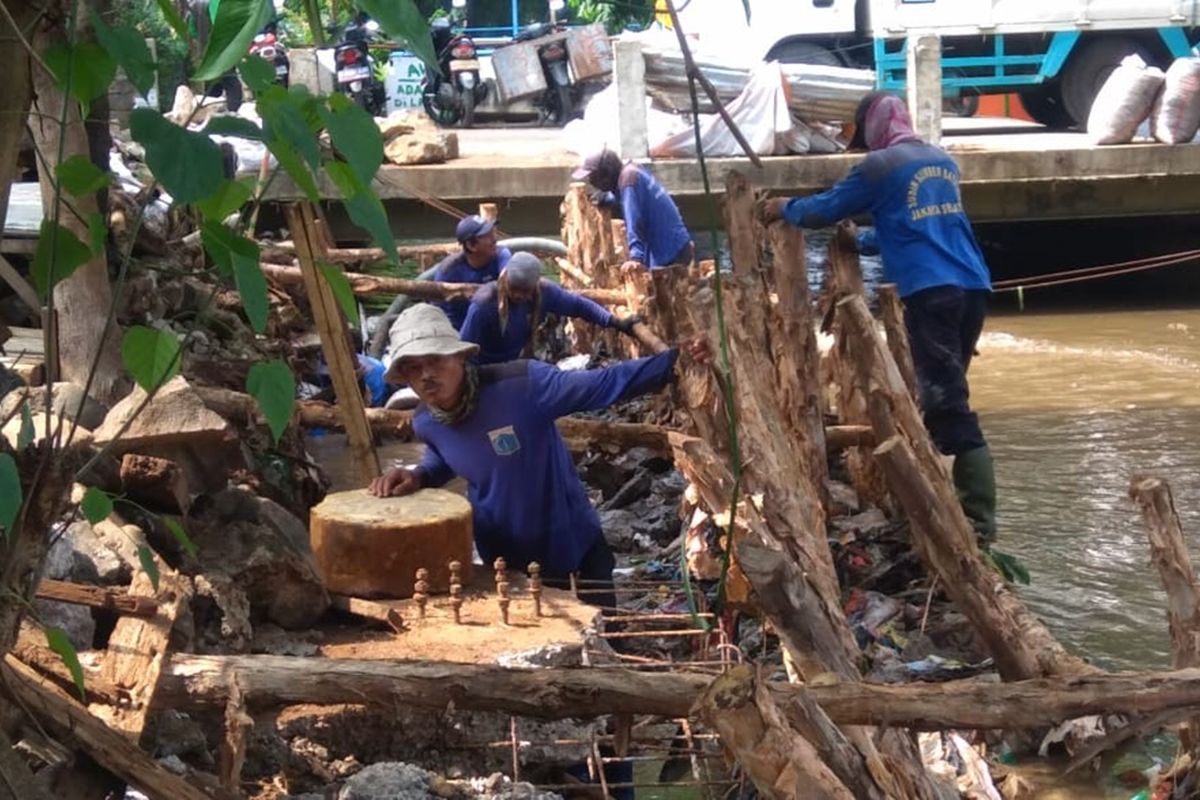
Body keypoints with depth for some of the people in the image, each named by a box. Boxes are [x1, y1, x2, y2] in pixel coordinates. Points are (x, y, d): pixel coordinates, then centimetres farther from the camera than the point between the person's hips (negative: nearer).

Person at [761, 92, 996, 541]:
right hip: (972, 287, 8)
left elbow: (825, 210, 8)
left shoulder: (880, 165, 1)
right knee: (943, 392, 14)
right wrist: (860, 241, 47)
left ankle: (980, 521, -17)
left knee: (948, 404, -11)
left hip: (931, 291, -8)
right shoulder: (943, 162, 24)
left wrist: (784, 208, 28)